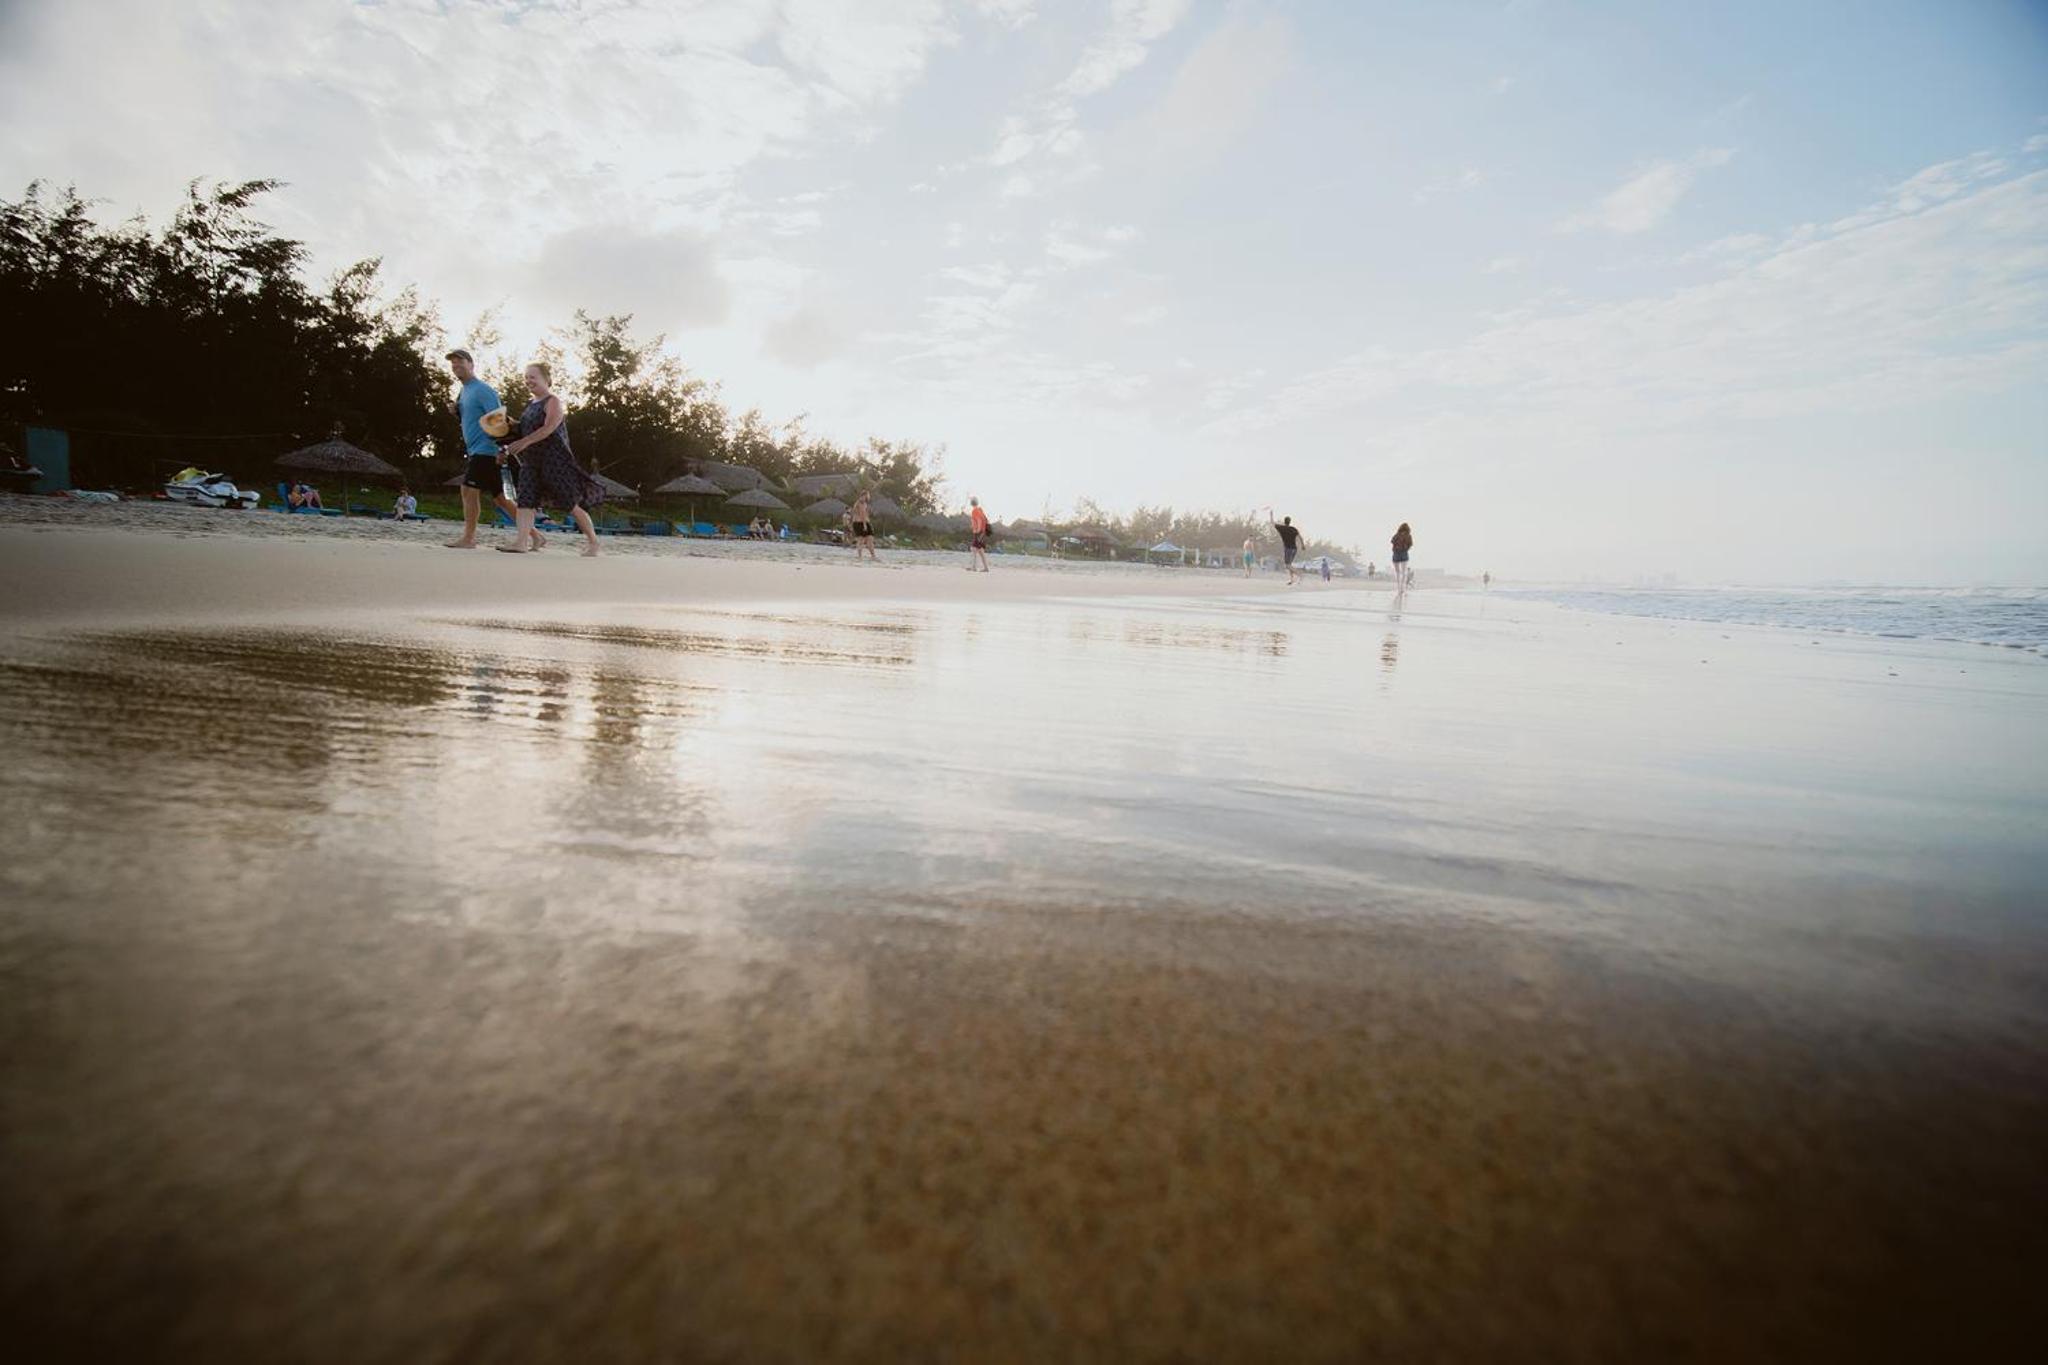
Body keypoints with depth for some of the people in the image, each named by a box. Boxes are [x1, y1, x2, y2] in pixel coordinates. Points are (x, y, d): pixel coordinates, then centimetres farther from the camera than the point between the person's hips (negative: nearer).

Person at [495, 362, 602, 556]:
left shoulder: (553, 401, -6)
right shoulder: (531, 405, 19)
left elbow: (549, 427, -21)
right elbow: (525, 431, 24)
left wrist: (525, 442, -32)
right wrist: (508, 450, 12)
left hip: (555, 459, -8)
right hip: (532, 459, 8)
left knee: (571, 503, -3)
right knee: (525, 499, -8)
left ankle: (593, 541, 9)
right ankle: (521, 541, -15)